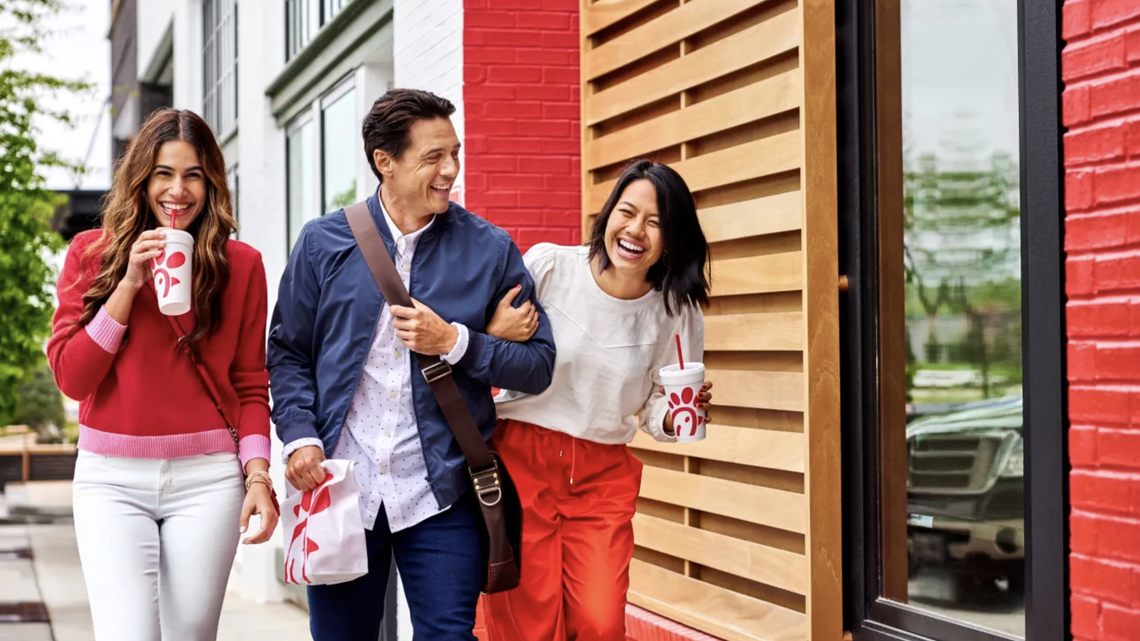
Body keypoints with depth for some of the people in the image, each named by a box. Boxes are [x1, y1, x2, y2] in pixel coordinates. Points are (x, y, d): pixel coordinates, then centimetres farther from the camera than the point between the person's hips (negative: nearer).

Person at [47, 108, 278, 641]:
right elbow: (70, 377, 0)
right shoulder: (91, 253, 6)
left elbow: (251, 385, 8)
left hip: (207, 477, 0)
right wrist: (129, 283, -8)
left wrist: (257, 475, -4)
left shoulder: (241, 264, 6)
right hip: (112, 477, 0)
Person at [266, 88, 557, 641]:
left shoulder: (489, 249, 2)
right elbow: (287, 351, 9)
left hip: (441, 496, -1)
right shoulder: (324, 243, 4)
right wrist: (300, 436, -6)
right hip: (339, 489, 1)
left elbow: (538, 365, 2)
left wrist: (454, 341, -12)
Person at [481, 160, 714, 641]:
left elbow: (654, 410, 9)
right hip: (520, 459, -2)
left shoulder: (676, 313, -2)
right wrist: (494, 335, -20)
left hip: (604, 476, 2)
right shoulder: (546, 266, -8)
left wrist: (676, 414, -13)